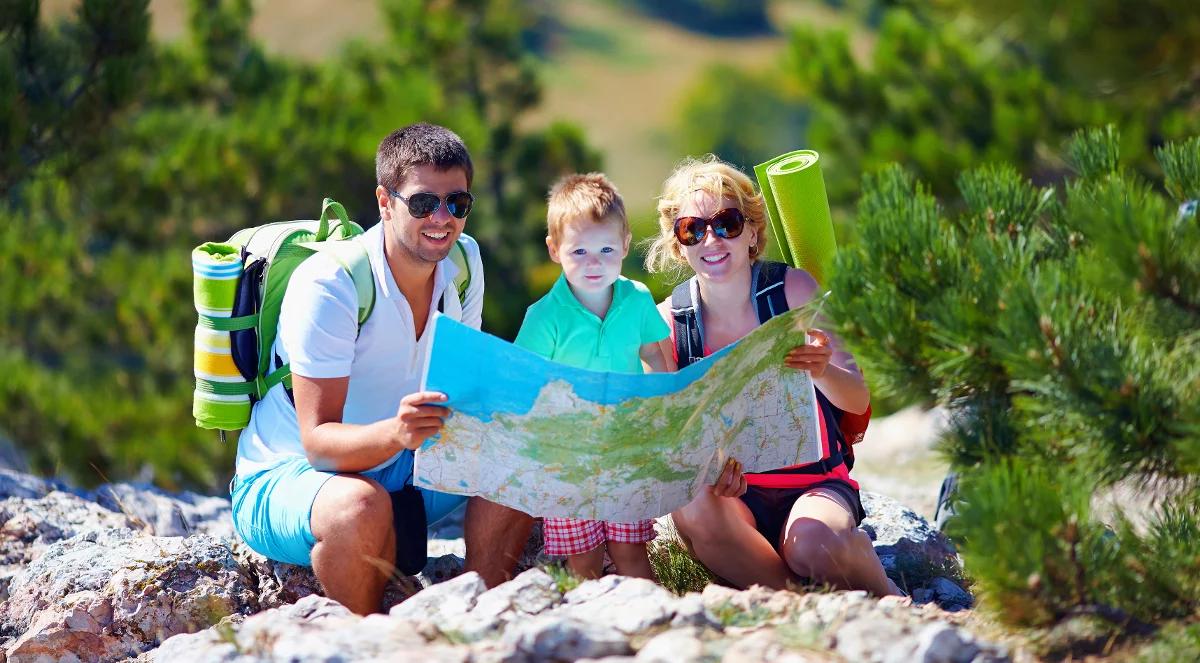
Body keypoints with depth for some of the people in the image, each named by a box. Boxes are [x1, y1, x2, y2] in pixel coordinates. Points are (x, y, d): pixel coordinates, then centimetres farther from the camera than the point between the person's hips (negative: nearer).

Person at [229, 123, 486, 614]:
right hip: (286, 479, -7)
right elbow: (318, 440, -28)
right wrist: (395, 433, -48)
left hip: (395, 468, 7)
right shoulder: (328, 285, -24)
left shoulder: (464, 262, -3)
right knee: (361, 507, -39)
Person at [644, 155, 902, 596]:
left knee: (812, 546, -34)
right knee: (693, 508, -34)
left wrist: (822, 372, -34)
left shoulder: (792, 289, -6)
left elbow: (858, 400, -10)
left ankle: (885, 595, 0)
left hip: (815, 483, -1)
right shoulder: (667, 323, -4)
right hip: (735, 491, 1)